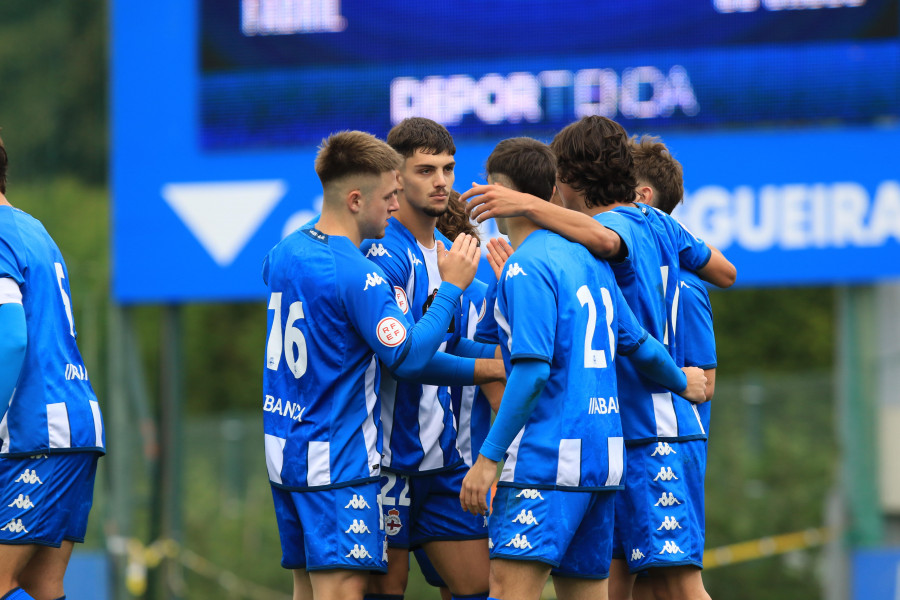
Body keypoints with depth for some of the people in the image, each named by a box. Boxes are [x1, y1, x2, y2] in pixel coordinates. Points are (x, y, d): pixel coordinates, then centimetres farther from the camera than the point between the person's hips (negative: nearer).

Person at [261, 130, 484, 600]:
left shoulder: (283, 254, 8)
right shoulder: (358, 275, -19)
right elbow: (407, 357, -18)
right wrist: (451, 288, -10)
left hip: (284, 451, 9)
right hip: (338, 460, -9)